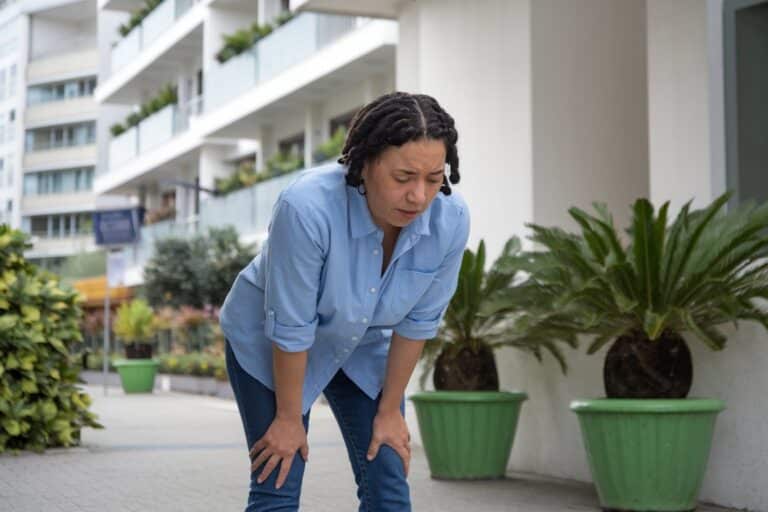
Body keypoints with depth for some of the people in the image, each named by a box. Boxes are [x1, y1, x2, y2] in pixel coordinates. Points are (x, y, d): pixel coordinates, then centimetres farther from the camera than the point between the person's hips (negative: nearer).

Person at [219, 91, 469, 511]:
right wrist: (289, 417, -18)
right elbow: (290, 327, -28)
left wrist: (389, 409, -5)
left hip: (362, 349, 4)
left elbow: (418, 321, -13)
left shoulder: (450, 220, -25)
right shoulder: (308, 207, -38)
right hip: (267, 342, -4)